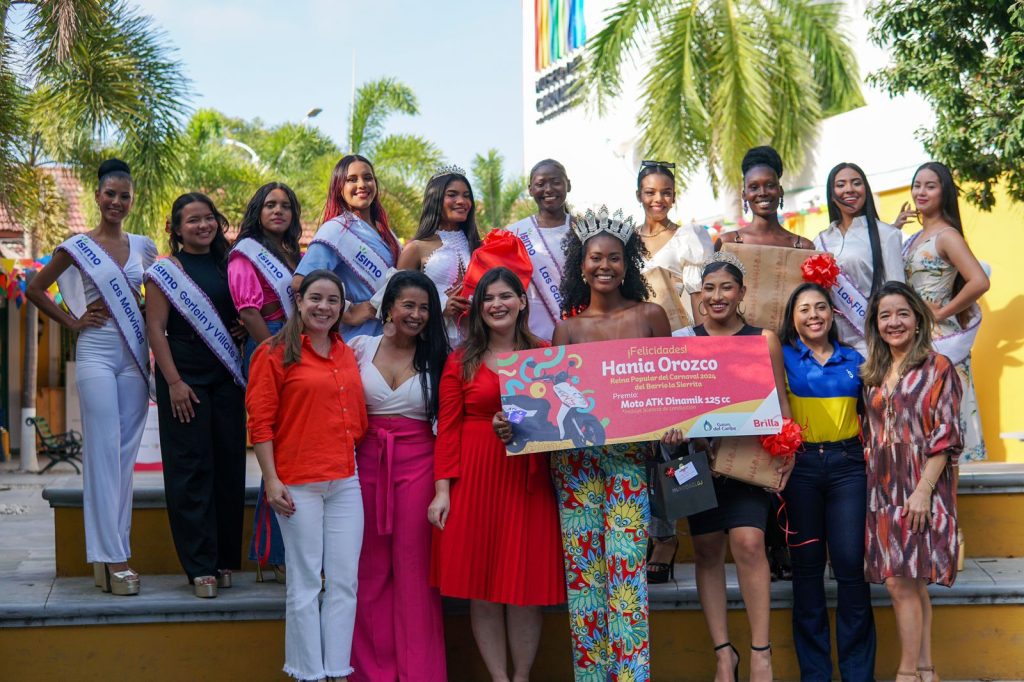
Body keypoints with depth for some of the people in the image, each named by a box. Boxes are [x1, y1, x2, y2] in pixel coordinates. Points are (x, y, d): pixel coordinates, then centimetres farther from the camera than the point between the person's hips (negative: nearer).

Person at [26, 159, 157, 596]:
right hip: (96, 354, -4)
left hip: (135, 355, 4)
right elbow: (35, 290, 5)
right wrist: (73, 322, -1)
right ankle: (112, 558, -4)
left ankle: (110, 554, 12)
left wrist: (144, 319, 5)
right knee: (104, 453, -6)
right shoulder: (78, 247, -1)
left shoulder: (143, 247, 10)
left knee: (125, 455, 5)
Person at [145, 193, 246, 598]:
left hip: (227, 378, 5)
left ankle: (226, 559, 13)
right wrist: (173, 382, -13)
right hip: (185, 378, -5)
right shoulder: (166, 271, 0)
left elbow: (243, 313, 26)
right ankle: (201, 567, -2)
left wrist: (245, 329, 3)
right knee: (191, 468, -5)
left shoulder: (227, 266, 13)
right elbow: (155, 329, -5)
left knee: (230, 466, 4)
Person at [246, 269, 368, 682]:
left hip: (345, 481, 6)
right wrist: (271, 480, -13)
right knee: (305, 583, 1)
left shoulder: (347, 355, 14)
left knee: (345, 581, 6)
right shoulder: (275, 353, -3)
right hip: (298, 484, -6)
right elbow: (260, 420, -7)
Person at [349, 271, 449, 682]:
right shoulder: (361, 347, 4)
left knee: (413, 568, 1)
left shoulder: (435, 357, 4)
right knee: (372, 568, 6)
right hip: (368, 462, 1)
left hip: (417, 465, -1)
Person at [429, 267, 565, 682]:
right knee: (482, 586, 2)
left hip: (528, 479, 1)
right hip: (475, 478, 0)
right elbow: (447, 429, 1)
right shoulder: (461, 362, 5)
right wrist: (443, 488, -6)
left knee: (526, 584, 3)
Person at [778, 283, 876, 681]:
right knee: (807, 565, 4)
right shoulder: (783, 357, 4)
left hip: (847, 464, 1)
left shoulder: (854, 360, 11)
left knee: (851, 564, -4)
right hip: (800, 464, -1)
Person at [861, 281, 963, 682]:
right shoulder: (873, 374, 14)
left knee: (901, 582, -9)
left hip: (919, 489, -5)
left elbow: (946, 436, -10)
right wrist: (868, 479, 8)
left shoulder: (937, 368, -4)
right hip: (883, 490, 5)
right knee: (911, 583, 8)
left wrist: (923, 490, -16)